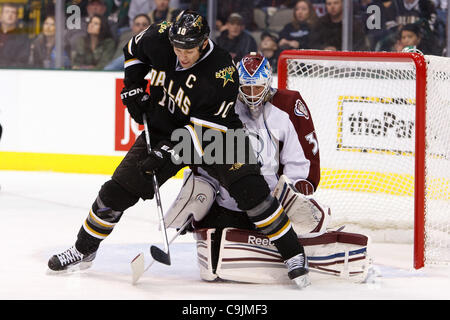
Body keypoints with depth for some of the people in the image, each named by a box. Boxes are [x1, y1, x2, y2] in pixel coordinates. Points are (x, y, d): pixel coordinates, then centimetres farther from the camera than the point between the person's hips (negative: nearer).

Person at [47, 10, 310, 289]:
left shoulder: (223, 73, -30)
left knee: (250, 188, -23)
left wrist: (168, 154, -34)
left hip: (215, 134, -4)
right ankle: (84, 249, 19)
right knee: (118, 189, -2)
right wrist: (133, 88, -3)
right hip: (162, 130, 4)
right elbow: (133, 51, 8)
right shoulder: (160, 38, -17)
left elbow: (205, 128, -28)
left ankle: (293, 254, -11)